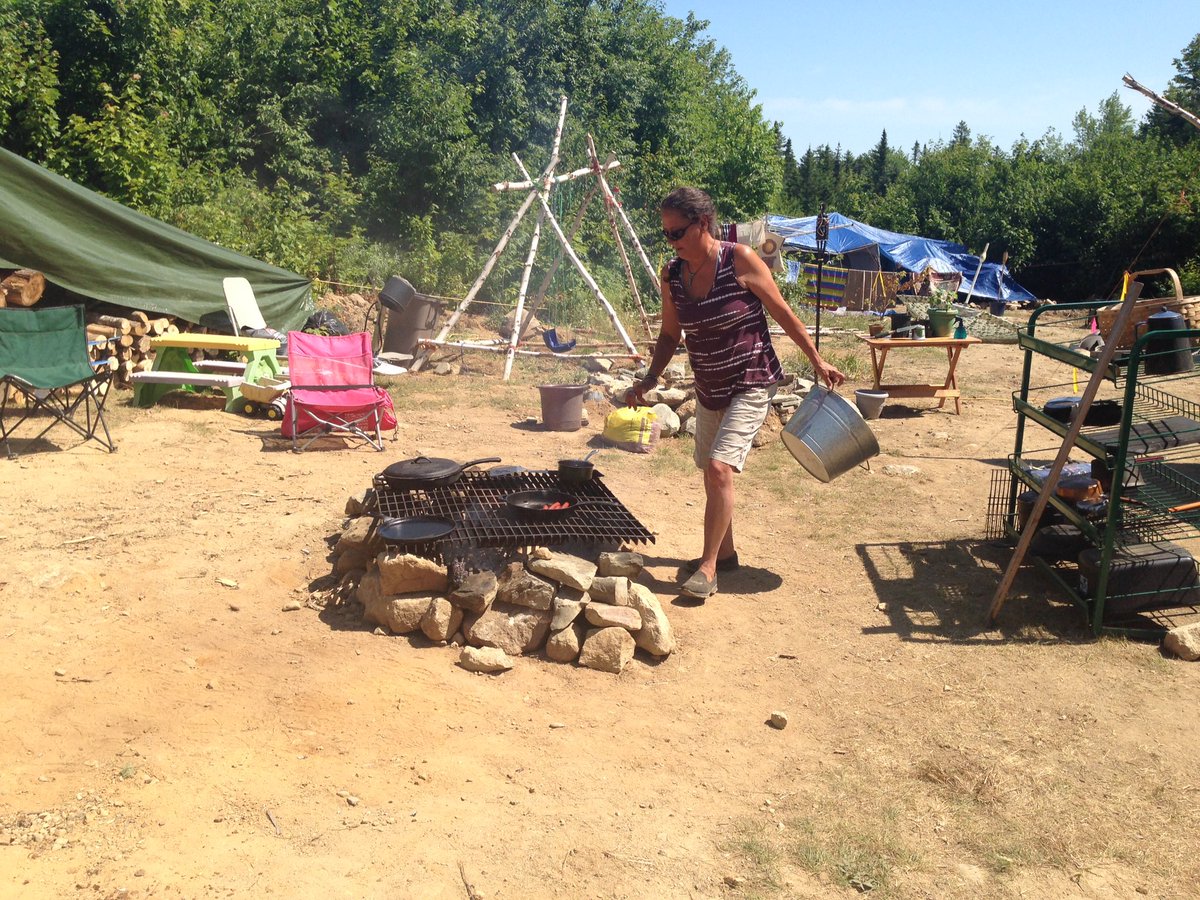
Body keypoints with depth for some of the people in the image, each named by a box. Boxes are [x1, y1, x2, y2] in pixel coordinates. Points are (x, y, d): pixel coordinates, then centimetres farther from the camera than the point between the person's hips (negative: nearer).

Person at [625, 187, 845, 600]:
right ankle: (725, 552, 35)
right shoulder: (671, 276, -3)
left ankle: (708, 566, -8)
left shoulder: (740, 260, -17)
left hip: (752, 384, -6)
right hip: (709, 390, 6)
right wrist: (650, 378, -4)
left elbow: (783, 313, -9)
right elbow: (670, 334, 9)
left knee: (720, 467, -19)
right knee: (712, 473, 15)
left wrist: (817, 360, -4)